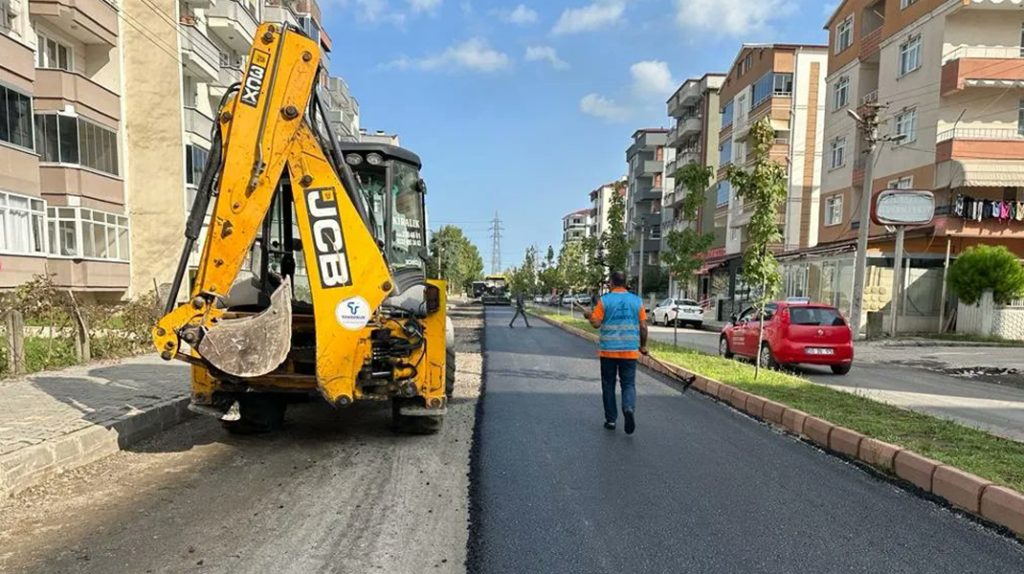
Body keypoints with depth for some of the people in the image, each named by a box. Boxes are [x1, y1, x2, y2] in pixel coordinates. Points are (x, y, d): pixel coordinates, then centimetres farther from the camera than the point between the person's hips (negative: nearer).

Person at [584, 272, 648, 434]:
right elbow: (643, 326, 2)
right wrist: (643, 345, 13)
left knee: (608, 385, 11)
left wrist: (589, 316, 13)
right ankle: (629, 408, -20)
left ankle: (611, 420, 15)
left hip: (608, 350, -1)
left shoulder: (604, 300, -5)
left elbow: (596, 323, -7)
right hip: (630, 351, 1)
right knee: (628, 384, 7)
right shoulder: (637, 301, 2)